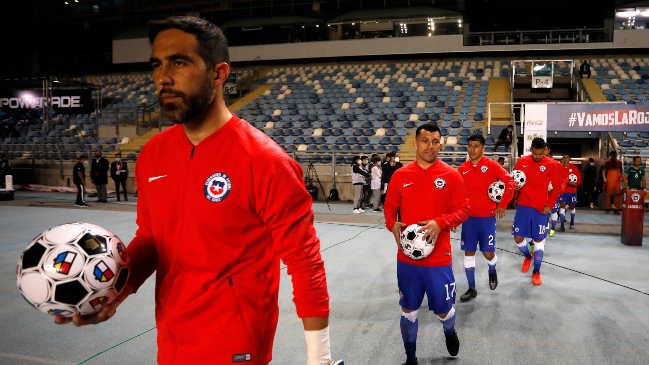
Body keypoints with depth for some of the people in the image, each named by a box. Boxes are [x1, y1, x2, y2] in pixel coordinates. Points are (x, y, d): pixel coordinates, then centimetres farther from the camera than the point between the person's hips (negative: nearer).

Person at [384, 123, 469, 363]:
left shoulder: (451, 175, -3)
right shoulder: (400, 175, 0)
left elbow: (463, 209, -2)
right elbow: (389, 207, 7)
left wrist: (440, 223, -19)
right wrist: (392, 225, -14)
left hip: (439, 258, -1)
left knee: (443, 309, 11)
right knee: (408, 309, 11)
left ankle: (450, 332, 48)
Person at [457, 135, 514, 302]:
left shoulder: (491, 165, -6)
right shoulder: (462, 169, 3)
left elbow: (509, 182, -8)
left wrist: (502, 205, -11)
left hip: (487, 216, -3)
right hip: (468, 217, 3)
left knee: (488, 252, 1)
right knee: (469, 252, 5)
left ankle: (492, 272, 37)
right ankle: (472, 288, 17)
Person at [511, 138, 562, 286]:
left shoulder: (551, 165, -5)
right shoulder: (521, 162, 0)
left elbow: (557, 187, 0)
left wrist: (549, 205, -7)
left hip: (541, 208, -1)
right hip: (523, 207, 2)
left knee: (539, 240, 3)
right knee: (518, 238, 0)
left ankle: (536, 272, 17)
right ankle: (527, 256, 32)